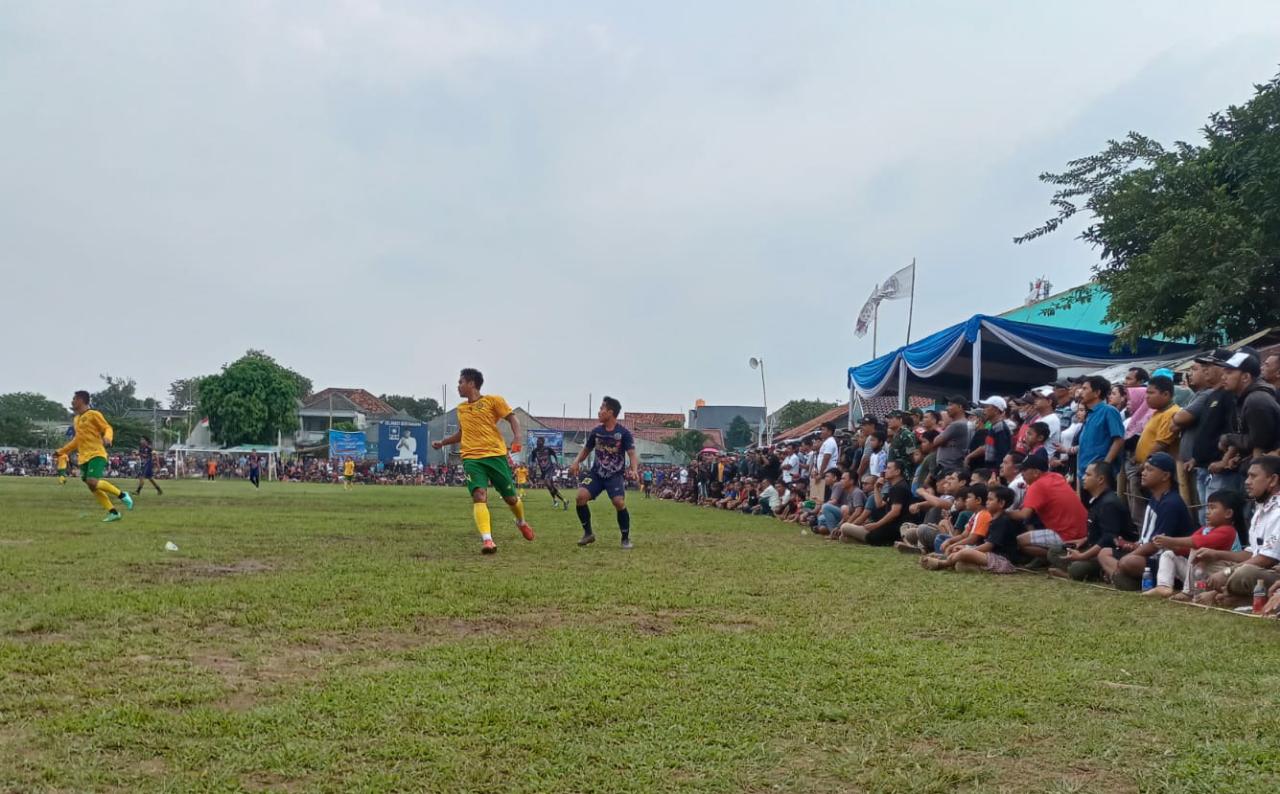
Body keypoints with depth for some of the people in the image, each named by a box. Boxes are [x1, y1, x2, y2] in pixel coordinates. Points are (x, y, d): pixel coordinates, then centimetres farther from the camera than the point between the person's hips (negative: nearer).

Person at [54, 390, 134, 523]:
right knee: (92, 487, 0)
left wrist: (107, 438, -29)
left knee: (93, 482, -25)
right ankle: (113, 512, 3)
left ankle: (122, 495, -9)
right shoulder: (76, 419, 19)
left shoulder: (93, 415, -4)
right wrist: (61, 451, 29)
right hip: (84, 457, 8)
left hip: (96, 454, -8)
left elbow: (108, 428, -7)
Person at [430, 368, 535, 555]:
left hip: (496, 455, -3)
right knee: (479, 495, -21)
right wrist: (443, 442, 26)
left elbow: (512, 419, -1)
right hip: (471, 458, 3)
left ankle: (521, 522, 39)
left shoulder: (493, 400, 1)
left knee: (510, 497, 7)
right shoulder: (461, 408, 17)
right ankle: (487, 540, -29)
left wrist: (516, 439, -17)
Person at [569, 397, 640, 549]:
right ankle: (588, 533, 1)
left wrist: (634, 470, -34)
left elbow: (632, 454, -15)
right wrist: (576, 462, -2)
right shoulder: (596, 431, 3)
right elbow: (586, 449, 16)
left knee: (619, 502, -25)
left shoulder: (624, 433, -9)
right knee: (581, 496, -19)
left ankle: (626, 538, -1)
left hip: (615, 475, -3)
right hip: (596, 473, 4)